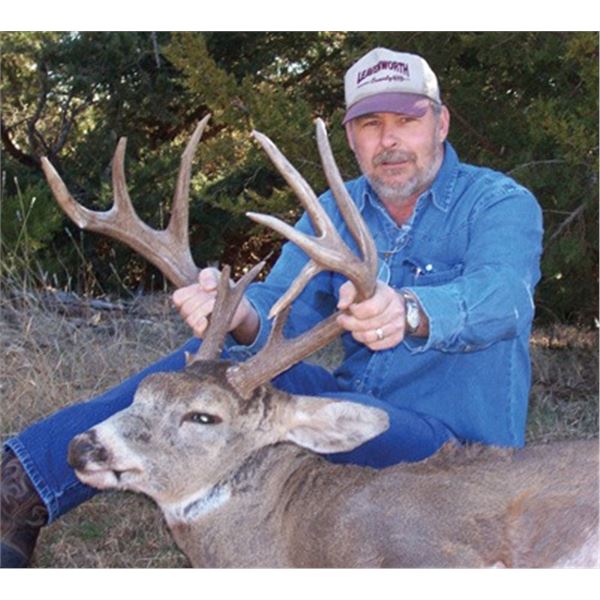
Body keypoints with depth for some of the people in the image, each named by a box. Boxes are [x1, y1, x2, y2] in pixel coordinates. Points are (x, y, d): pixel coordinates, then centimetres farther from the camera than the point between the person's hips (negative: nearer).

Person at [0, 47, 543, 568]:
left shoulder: (501, 204, -9)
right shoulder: (334, 213, 6)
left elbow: (502, 295, -31)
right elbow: (283, 308, -10)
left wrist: (410, 312, -55)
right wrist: (242, 317, -37)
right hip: (357, 410, 5)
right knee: (215, 359, -14)